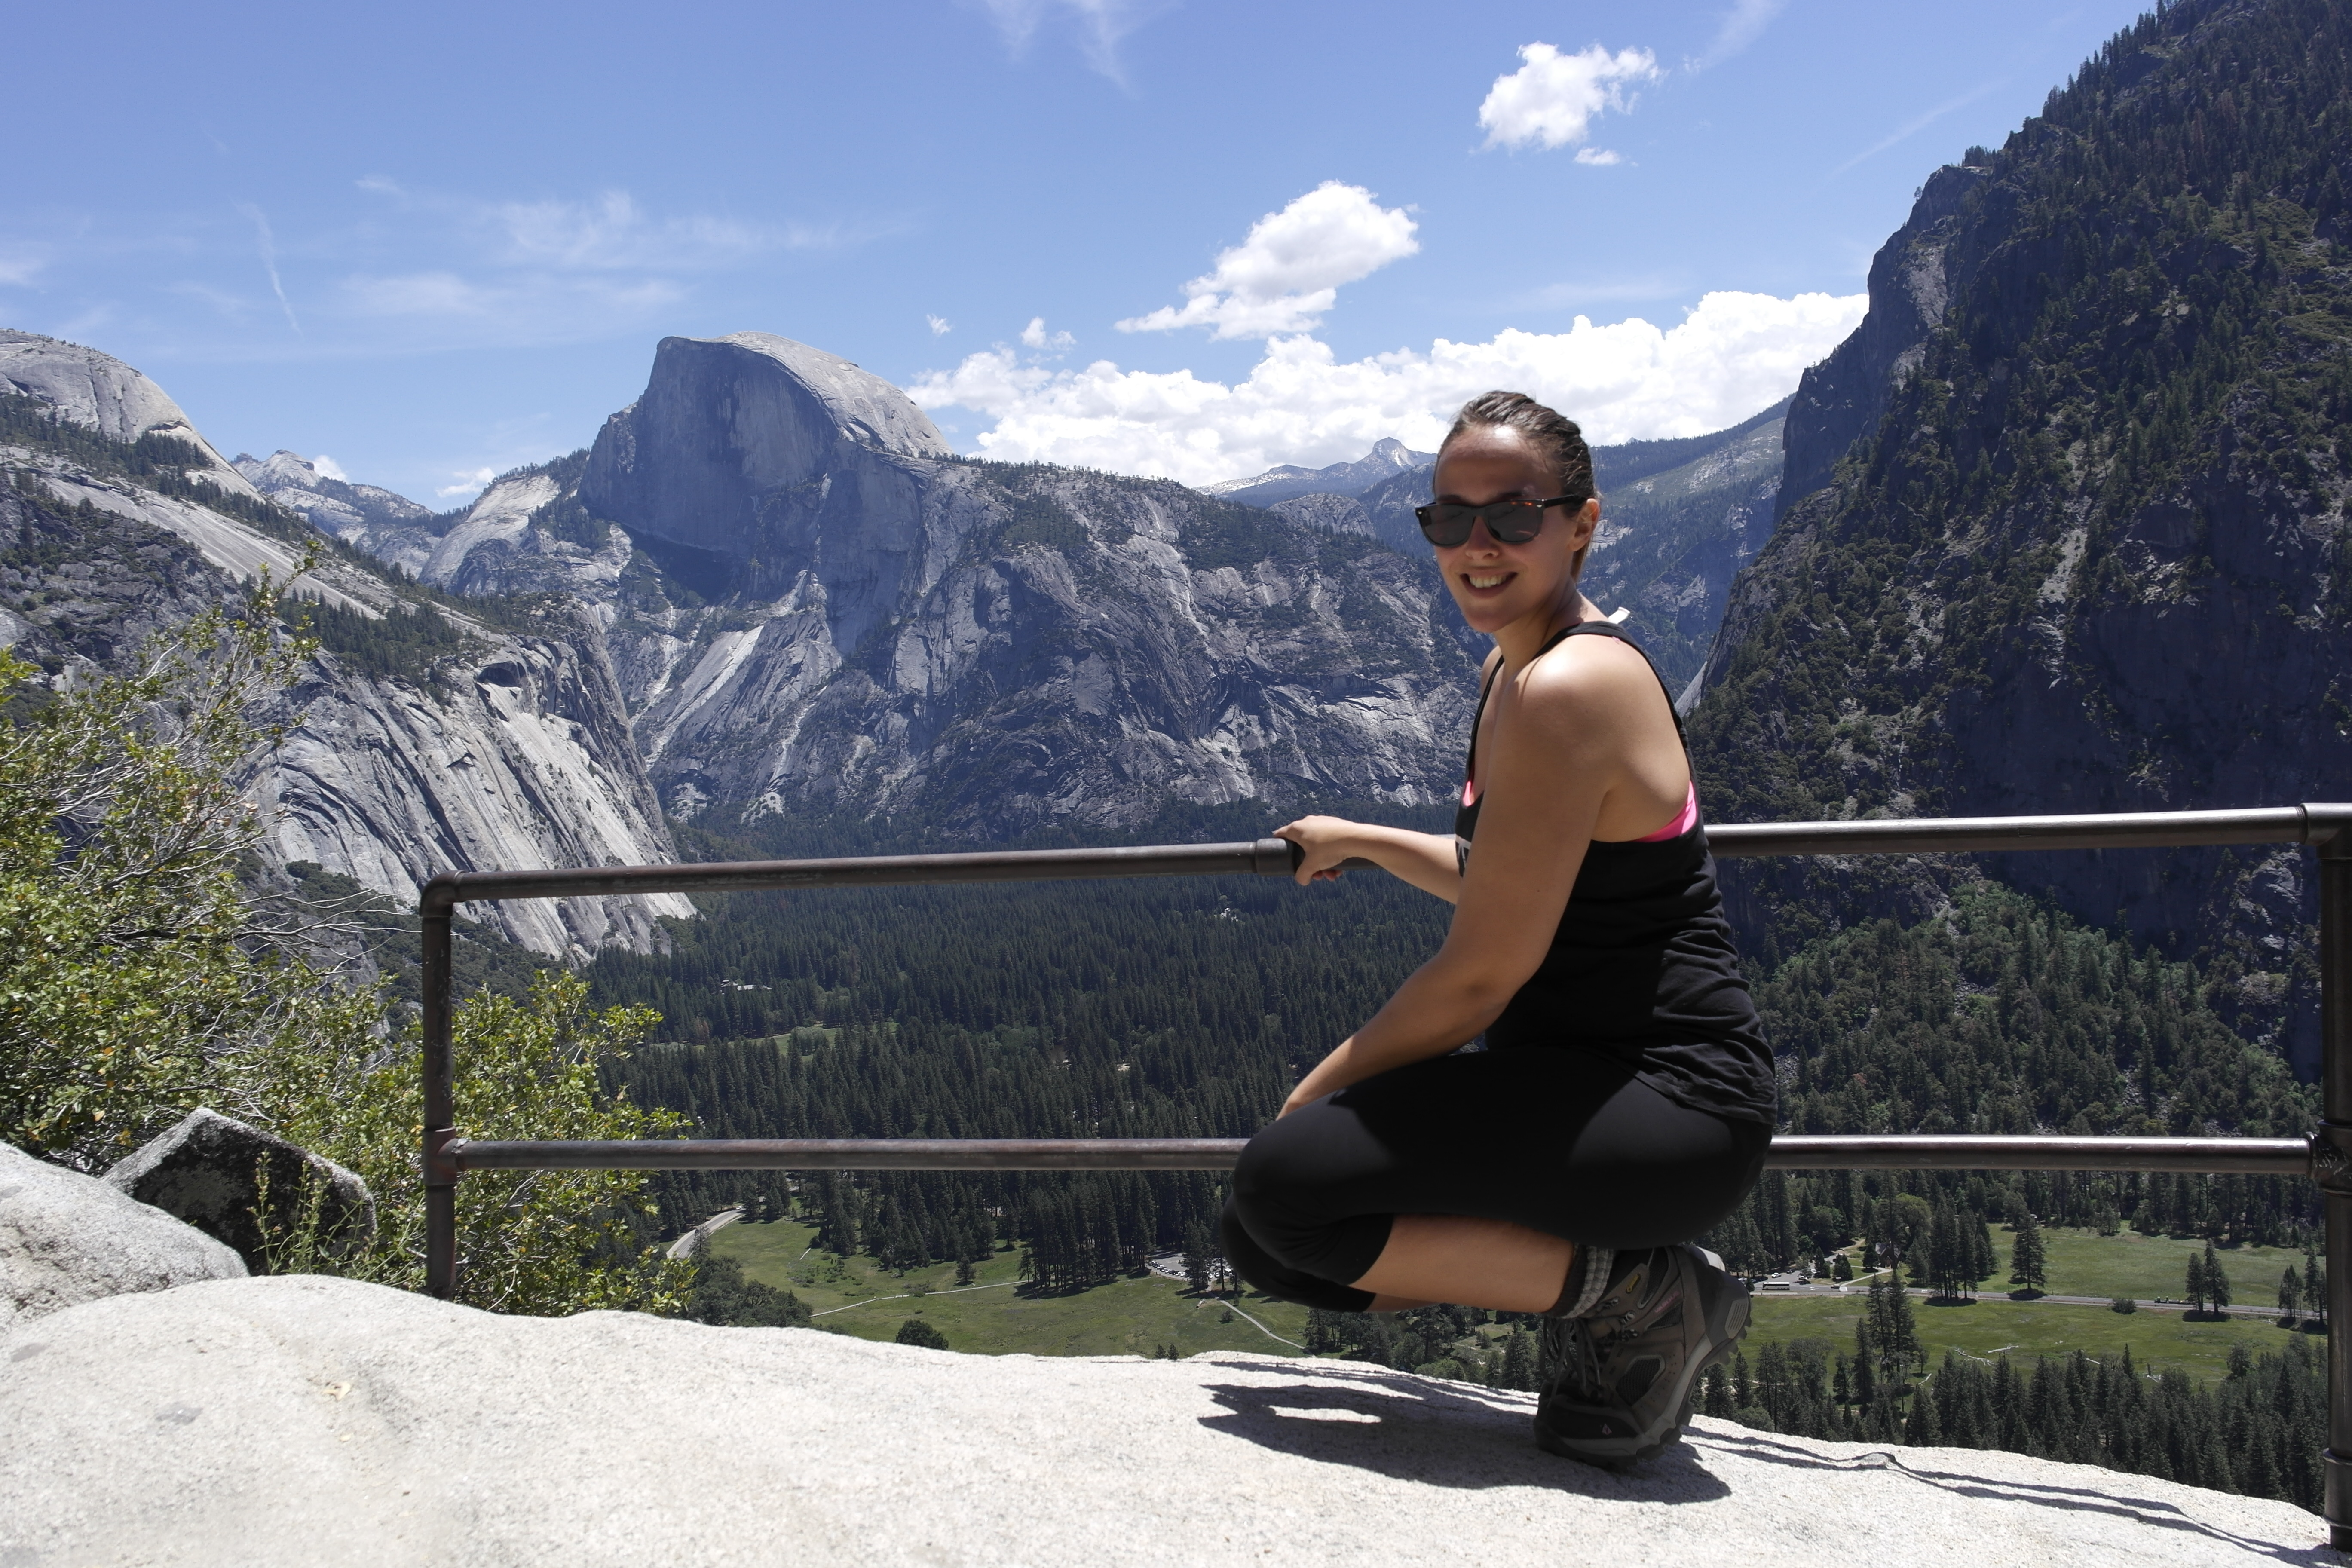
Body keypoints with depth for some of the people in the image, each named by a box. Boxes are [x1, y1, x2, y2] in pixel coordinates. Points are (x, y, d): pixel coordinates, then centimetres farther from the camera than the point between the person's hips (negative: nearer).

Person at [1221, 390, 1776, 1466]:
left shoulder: (1563, 693, -20)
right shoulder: (1517, 667, 11)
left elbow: (1481, 977, -19)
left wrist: (1321, 1089, -6)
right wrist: (1361, 842, 34)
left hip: (1670, 1108, -10)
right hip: (1583, 1079, 10)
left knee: (1282, 1184, -20)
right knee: (1262, 1243, 5)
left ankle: (1636, 1291, -9)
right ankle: (1589, 1272, 9)